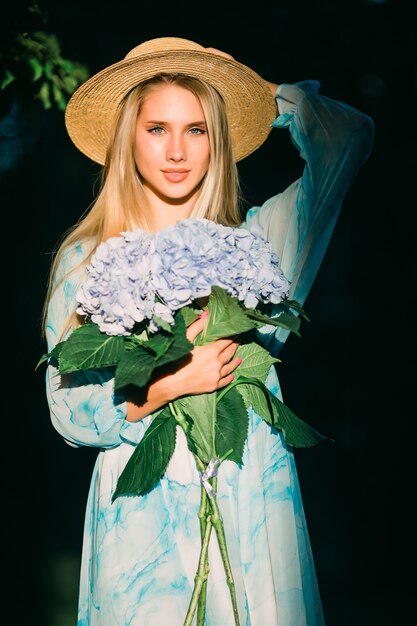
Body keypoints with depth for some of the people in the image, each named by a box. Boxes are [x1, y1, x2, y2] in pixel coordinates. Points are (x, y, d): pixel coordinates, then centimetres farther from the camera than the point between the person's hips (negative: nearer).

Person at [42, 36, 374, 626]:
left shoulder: (256, 238, 3)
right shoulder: (86, 258, 1)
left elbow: (351, 136, 3)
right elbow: (68, 410, -1)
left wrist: (276, 98, 14)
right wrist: (166, 384, -16)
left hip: (252, 506, 1)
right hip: (144, 509, -1)